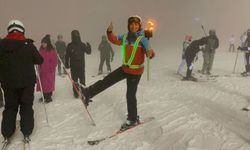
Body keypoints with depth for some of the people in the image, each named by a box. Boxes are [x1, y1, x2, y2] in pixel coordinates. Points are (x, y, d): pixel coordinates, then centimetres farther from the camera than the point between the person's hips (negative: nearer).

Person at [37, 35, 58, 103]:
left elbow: (55, 61, -9)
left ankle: (49, 97, 10)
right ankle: (44, 96, 25)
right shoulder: (41, 50, 7)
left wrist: (51, 68, -12)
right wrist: (39, 67, 7)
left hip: (49, 70, -6)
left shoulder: (52, 51, -11)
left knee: (49, 84, -2)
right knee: (42, 83, 11)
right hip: (42, 70, 6)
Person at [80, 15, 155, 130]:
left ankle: (133, 119, 20)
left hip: (135, 71, -5)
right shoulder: (125, 37, 3)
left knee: (130, 95, 3)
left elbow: (149, 52, -23)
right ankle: (89, 92, 26)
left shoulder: (142, 39, -15)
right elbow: (114, 40, 15)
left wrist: (150, 53, -47)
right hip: (125, 68, 6)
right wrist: (110, 31, -3)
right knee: (107, 80, 11)